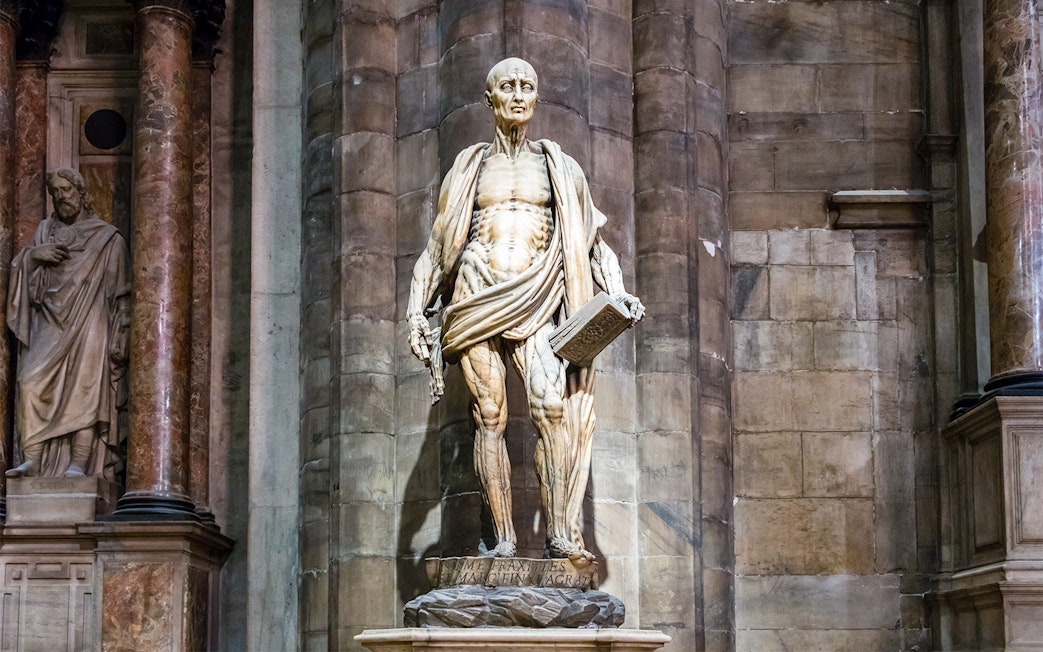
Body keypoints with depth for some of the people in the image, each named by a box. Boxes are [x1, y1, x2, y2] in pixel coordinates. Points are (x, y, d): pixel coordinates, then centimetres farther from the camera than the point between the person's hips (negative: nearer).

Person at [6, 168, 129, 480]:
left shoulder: (108, 239, 10)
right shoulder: (46, 231, 21)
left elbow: (120, 295, 6)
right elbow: (21, 274, 18)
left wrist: (119, 337, -4)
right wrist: (32, 255, -4)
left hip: (89, 327, -3)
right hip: (49, 328, 3)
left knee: (84, 390, -14)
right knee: (31, 383, -17)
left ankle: (79, 465, -17)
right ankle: (32, 460, -19)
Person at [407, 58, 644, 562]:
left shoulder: (558, 167, 17)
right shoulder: (471, 166, 17)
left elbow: (591, 241, 15)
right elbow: (438, 246, 19)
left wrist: (618, 294, 0)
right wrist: (416, 312, 11)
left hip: (534, 302, -1)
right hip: (476, 297, 1)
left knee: (551, 403, -22)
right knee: (489, 414, -7)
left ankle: (560, 532, -25)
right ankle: (503, 538, -6)